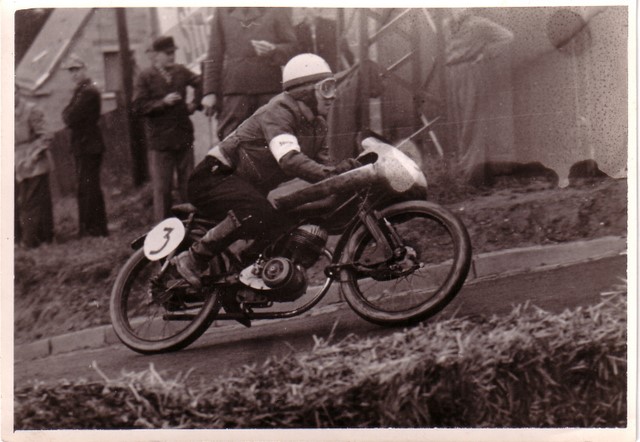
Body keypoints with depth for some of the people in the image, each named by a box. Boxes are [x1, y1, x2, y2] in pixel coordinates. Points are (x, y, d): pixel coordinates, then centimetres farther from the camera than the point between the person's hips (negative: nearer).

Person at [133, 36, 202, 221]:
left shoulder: (181, 72, 7)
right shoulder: (146, 77, -4)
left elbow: (200, 83, 22)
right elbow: (139, 106, -11)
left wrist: (195, 103, 11)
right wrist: (163, 102, -19)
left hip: (184, 137, 4)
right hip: (160, 140, -4)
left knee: (188, 183, 12)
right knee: (161, 187, -1)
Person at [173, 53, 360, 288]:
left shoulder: (317, 125, 9)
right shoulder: (278, 111, -20)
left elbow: (321, 164, 4)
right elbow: (289, 160, -36)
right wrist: (332, 174, -45)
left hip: (249, 187, 10)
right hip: (213, 177, -10)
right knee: (257, 211, -36)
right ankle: (193, 258, -25)